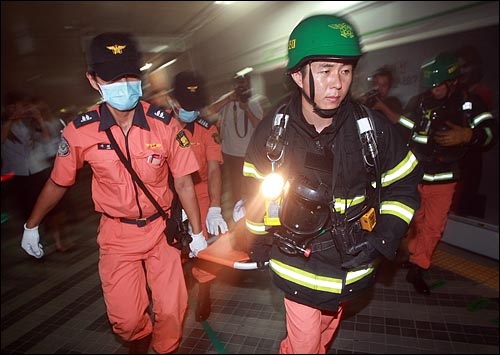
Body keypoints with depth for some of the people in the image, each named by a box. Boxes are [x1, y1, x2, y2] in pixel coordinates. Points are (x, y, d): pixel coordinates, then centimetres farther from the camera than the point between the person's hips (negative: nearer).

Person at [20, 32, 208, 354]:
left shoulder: (164, 124, -13)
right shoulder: (80, 132, -13)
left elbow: (183, 182, -5)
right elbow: (58, 183, 4)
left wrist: (197, 232, -1)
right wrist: (31, 226, 13)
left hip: (161, 228, 0)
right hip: (117, 234, 0)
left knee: (171, 310, 1)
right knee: (127, 318, 0)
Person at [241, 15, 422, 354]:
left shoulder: (374, 128, -14)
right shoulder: (273, 129, -13)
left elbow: (405, 186, -1)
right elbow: (257, 190, 1)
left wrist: (382, 239, -12)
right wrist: (259, 242, 7)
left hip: (351, 263, 2)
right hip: (296, 264, -1)